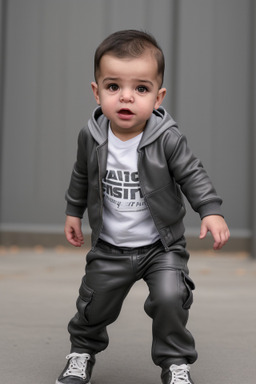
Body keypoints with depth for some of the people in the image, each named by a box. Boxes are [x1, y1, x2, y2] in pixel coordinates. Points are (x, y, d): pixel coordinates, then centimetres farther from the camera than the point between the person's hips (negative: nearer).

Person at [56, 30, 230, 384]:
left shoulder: (168, 139, -19)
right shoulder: (91, 137, -11)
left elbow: (192, 175, -12)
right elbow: (82, 176, 7)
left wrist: (211, 211, -24)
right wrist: (74, 212, 14)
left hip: (162, 245, -2)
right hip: (110, 248, 3)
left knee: (170, 298, -19)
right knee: (94, 304, 12)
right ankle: (83, 350, 42)